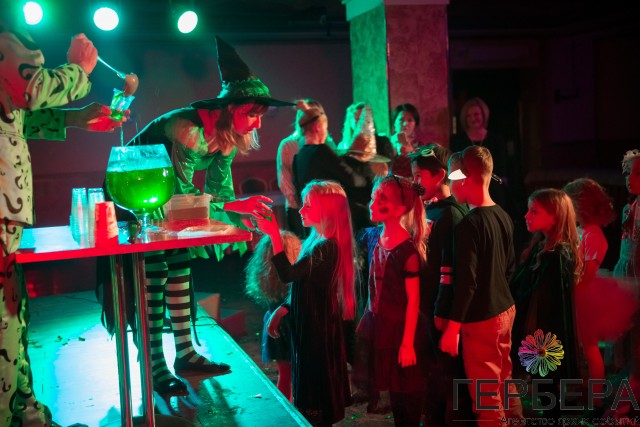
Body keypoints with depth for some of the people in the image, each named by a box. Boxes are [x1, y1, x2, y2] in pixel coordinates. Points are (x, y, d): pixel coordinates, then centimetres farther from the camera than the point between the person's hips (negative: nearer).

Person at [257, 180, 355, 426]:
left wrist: (274, 235, -36)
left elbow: (288, 274, -32)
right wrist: (282, 311, 10)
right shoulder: (316, 241, 9)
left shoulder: (326, 247, -22)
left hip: (317, 327, -10)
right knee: (309, 386, 20)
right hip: (308, 323, 10)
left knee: (314, 387, 3)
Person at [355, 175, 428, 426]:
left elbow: (413, 301, -18)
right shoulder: (377, 238, 1)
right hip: (380, 324, 7)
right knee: (392, 389, 20)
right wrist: (367, 319, 13)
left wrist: (408, 342, -17)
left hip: (401, 328, -7)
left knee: (406, 392, 8)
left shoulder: (407, 250, -21)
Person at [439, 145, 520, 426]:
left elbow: (466, 282, -23)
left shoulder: (469, 225, -22)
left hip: (481, 319, -8)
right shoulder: (503, 216, 3)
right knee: (503, 381, 22)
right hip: (506, 309, 8)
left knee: (485, 395, 6)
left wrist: (452, 327, -17)